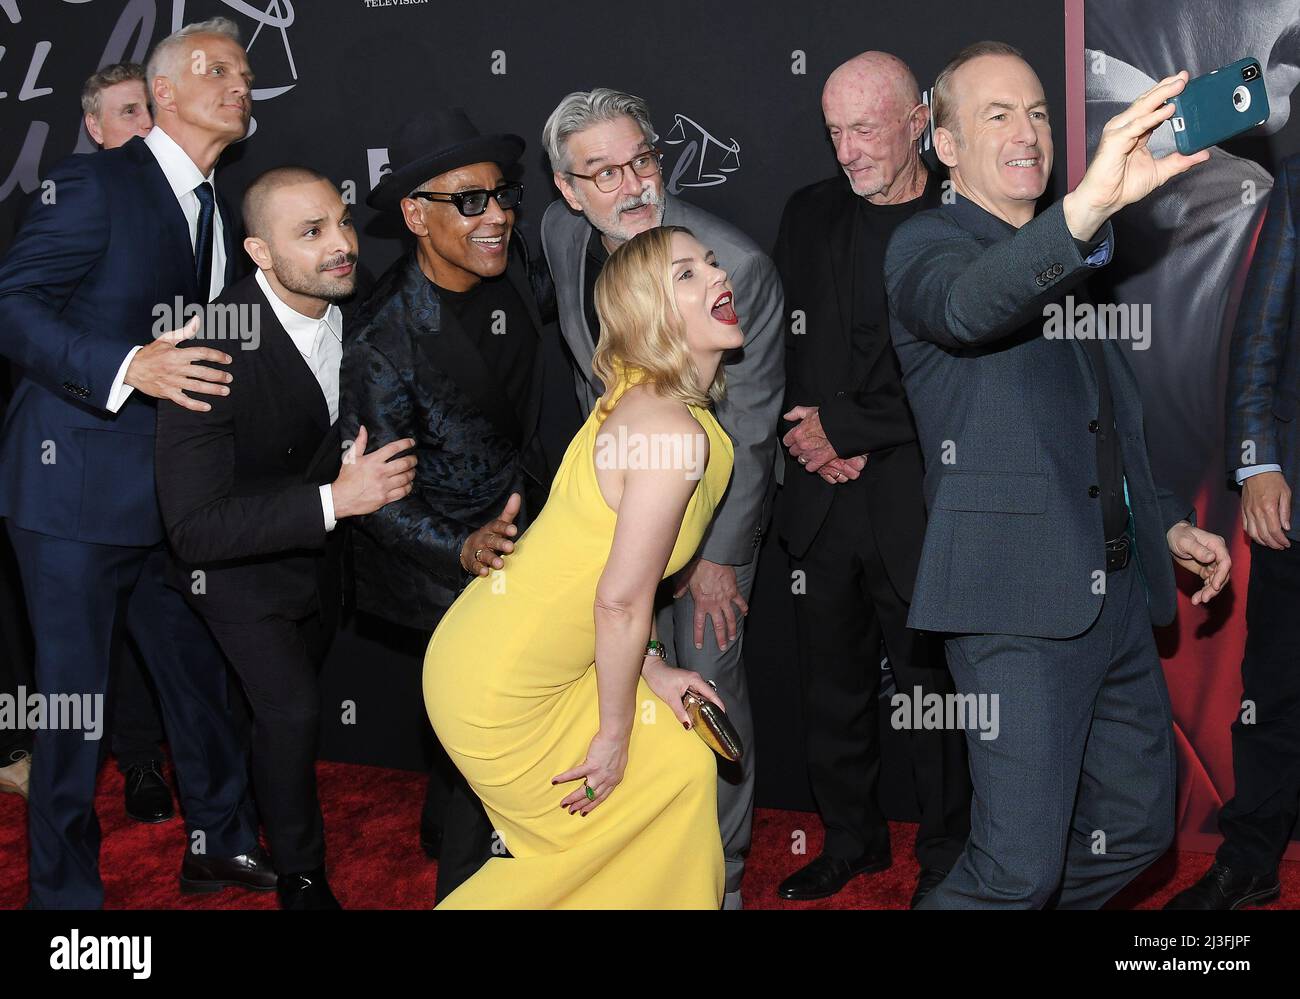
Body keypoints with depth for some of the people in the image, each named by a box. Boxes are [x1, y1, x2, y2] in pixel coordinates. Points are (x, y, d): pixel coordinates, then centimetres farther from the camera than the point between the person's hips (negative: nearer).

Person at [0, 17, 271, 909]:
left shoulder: (216, 206, 13)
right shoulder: (99, 181, -10)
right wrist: (130, 368, -30)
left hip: (172, 491, 8)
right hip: (79, 483, -7)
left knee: (200, 670, 15)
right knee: (73, 693, 1)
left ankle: (219, 844, 32)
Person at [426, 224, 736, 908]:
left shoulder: (642, 401, 4)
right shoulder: (675, 432, -25)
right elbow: (620, 600, -23)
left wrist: (650, 670, 8)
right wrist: (613, 737, -12)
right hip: (500, 685, -9)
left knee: (682, 767, 16)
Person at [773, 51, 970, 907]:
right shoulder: (811, 216, 10)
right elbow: (780, 341, 11)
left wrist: (844, 430, -9)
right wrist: (819, 439, -4)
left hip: (914, 506, -4)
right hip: (823, 500, 5)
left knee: (930, 692, 3)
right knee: (833, 684, 14)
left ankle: (946, 860, 21)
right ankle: (852, 839, 31)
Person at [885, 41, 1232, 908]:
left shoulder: (1070, 263, 21)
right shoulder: (927, 244, -4)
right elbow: (966, 307, -30)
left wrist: (1170, 523, 16)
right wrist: (1092, 203, -45)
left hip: (1120, 592, 8)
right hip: (1021, 601, -8)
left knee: (1138, 827, 15)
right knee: (1021, 864, -10)